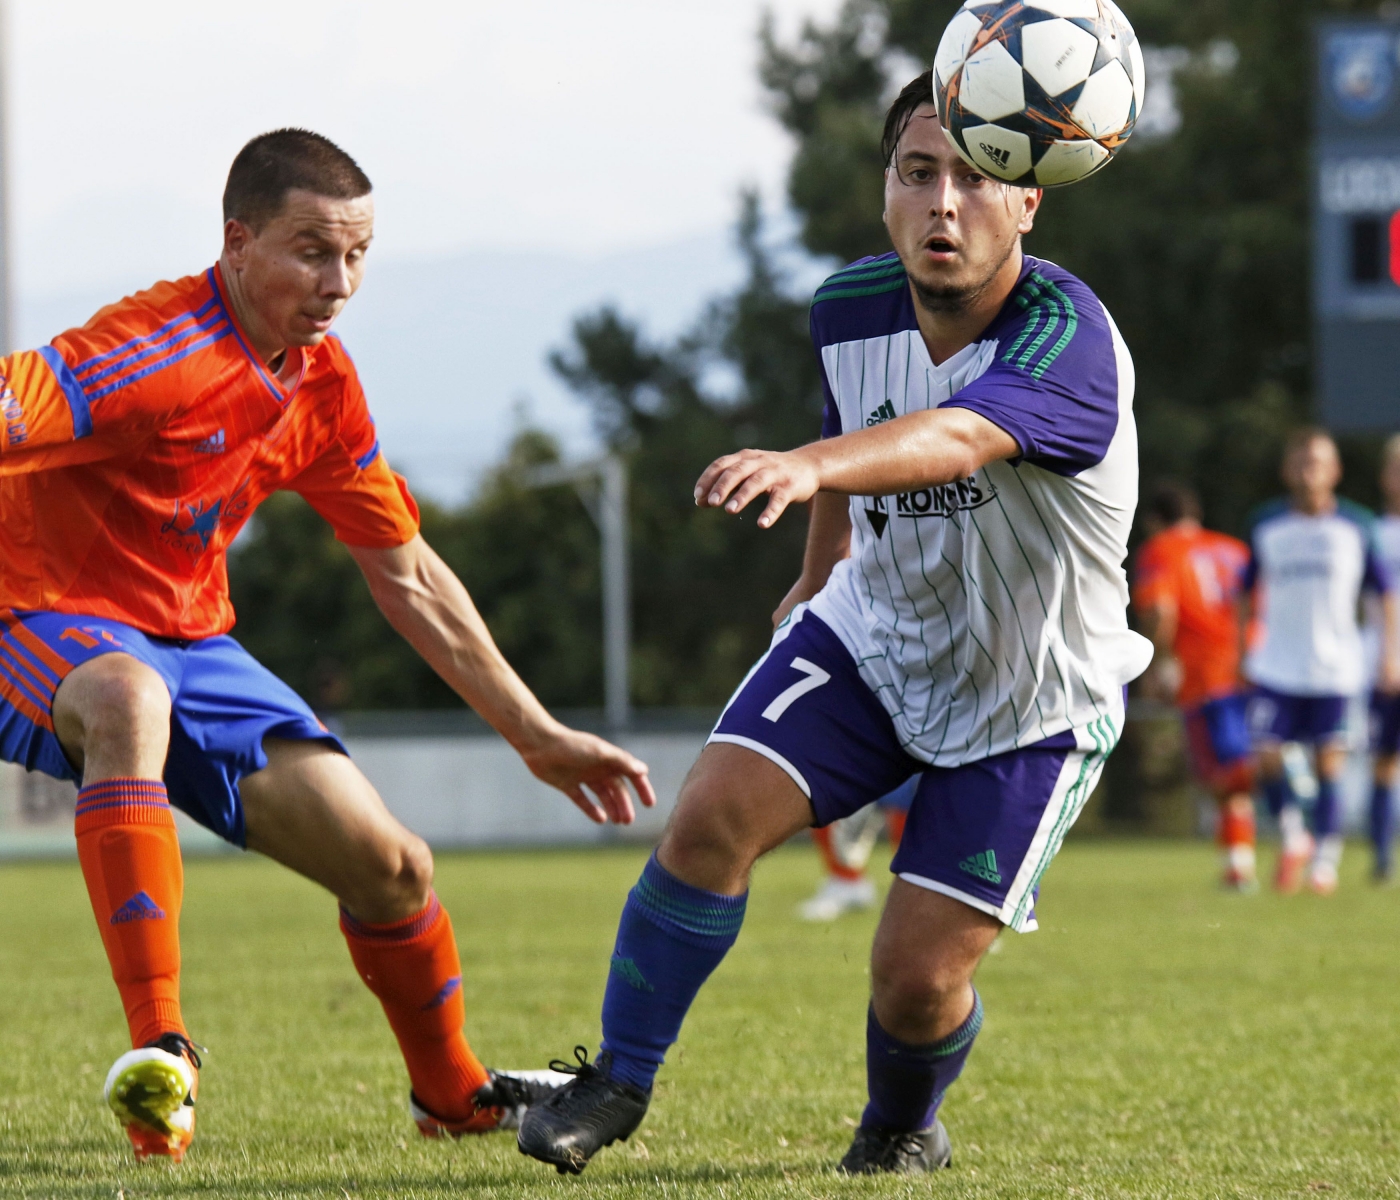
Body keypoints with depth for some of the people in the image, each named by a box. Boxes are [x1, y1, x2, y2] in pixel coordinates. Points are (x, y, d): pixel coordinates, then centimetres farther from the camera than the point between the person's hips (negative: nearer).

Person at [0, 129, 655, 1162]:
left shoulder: (323, 387, 3)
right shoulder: (163, 353, -24)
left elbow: (407, 577, 13)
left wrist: (538, 737, 14)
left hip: (191, 643, 7)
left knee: (389, 862, 0)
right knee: (128, 696, -43)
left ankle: (452, 1092, 29)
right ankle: (160, 1052, -44)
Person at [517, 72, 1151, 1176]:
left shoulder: (1068, 338, -31)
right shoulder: (850, 308, -9)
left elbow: (956, 438, -51)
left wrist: (808, 465, -69)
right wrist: (819, 576, 27)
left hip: (1032, 702, -4)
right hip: (871, 633, 5)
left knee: (919, 973, -8)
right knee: (714, 817, -16)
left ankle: (904, 1130, 27)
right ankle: (619, 1079, 2)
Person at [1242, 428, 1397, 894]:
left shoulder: (1355, 527, 1)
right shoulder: (1268, 526, 4)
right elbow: (1247, 593, 15)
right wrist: (1242, 651, 12)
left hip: (1335, 666, -1)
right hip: (1277, 665, 1)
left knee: (1327, 764, -4)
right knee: (1266, 755, -11)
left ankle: (1326, 858, 10)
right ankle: (1292, 835, 14)